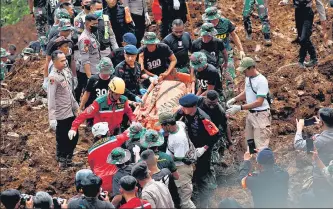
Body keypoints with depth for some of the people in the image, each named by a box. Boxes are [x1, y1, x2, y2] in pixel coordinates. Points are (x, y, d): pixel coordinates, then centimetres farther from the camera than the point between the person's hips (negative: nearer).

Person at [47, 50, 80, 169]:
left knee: (74, 137, 17)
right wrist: (52, 118, -26)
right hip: (61, 115, -8)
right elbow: (51, 99, -22)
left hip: (71, 113, 8)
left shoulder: (66, 73, 7)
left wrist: (76, 107, 19)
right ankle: (62, 162, 17)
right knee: (62, 140, 3)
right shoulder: (53, 77, -19)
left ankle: (68, 160, 31)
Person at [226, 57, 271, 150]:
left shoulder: (261, 80, -20)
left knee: (261, 147, -11)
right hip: (251, 114, 9)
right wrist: (234, 99, 7)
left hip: (261, 115, -9)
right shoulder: (248, 78, 8)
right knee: (248, 145, 15)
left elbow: (259, 102, -25)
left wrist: (240, 108, -28)